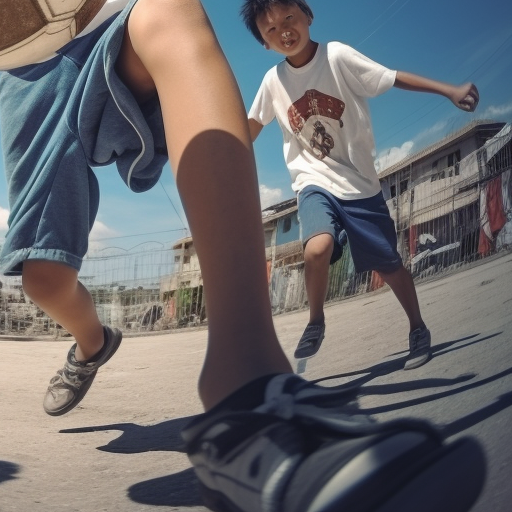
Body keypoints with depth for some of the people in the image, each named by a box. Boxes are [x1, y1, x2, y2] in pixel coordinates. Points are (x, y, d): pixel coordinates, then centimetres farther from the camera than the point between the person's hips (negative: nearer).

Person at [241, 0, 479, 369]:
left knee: (388, 264, 7)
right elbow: (252, 128, 12)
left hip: (359, 183, -1)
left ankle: (418, 329, 32)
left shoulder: (336, 56, -12)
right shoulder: (273, 81, -2)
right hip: (315, 183, 1)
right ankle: (316, 322, -3)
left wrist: (450, 90, -25)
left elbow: (394, 78, -15)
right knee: (317, 249, -29)